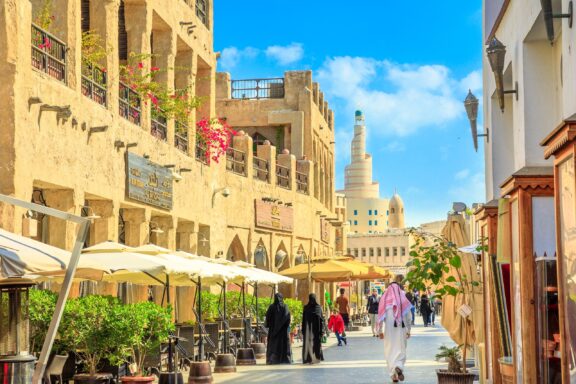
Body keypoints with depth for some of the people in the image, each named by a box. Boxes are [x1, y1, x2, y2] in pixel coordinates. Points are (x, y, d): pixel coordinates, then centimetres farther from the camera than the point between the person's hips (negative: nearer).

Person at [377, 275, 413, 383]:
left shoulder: (384, 299, -1)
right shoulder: (404, 298, -2)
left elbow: (381, 316, -1)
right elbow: (408, 316, -2)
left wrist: (380, 330, 5)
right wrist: (408, 330, 7)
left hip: (389, 329, 0)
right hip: (401, 328, 0)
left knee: (390, 350, 8)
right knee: (401, 349, 10)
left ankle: (394, 375, 4)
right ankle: (399, 367, -17)